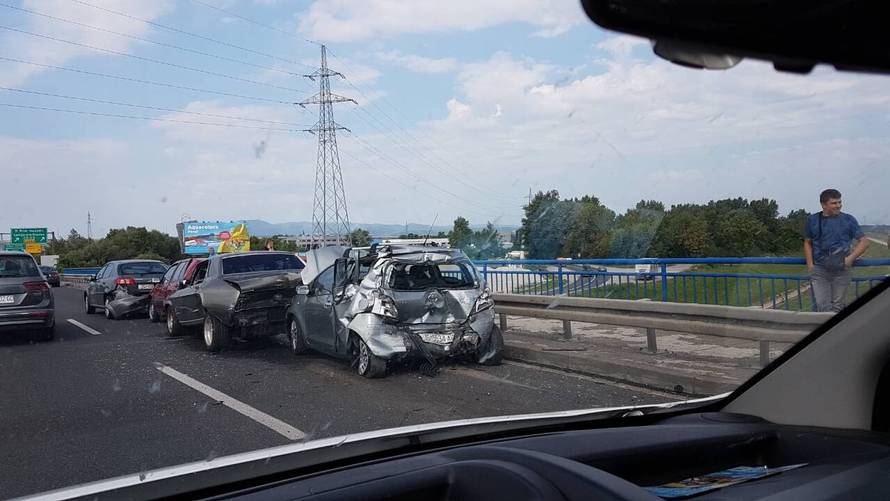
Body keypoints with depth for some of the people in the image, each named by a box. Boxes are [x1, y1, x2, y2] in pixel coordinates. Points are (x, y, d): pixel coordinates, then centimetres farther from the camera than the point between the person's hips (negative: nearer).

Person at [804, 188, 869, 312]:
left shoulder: (848, 220, 2)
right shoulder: (812, 220, 5)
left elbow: (864, 241, 3)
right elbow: (807, 243, 14)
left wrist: (851, 258, -11)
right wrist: (810, 265, 3)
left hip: (842, 271, 0)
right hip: (819, 270, 0)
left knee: (837, 306, 6)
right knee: (822, 305, -7)